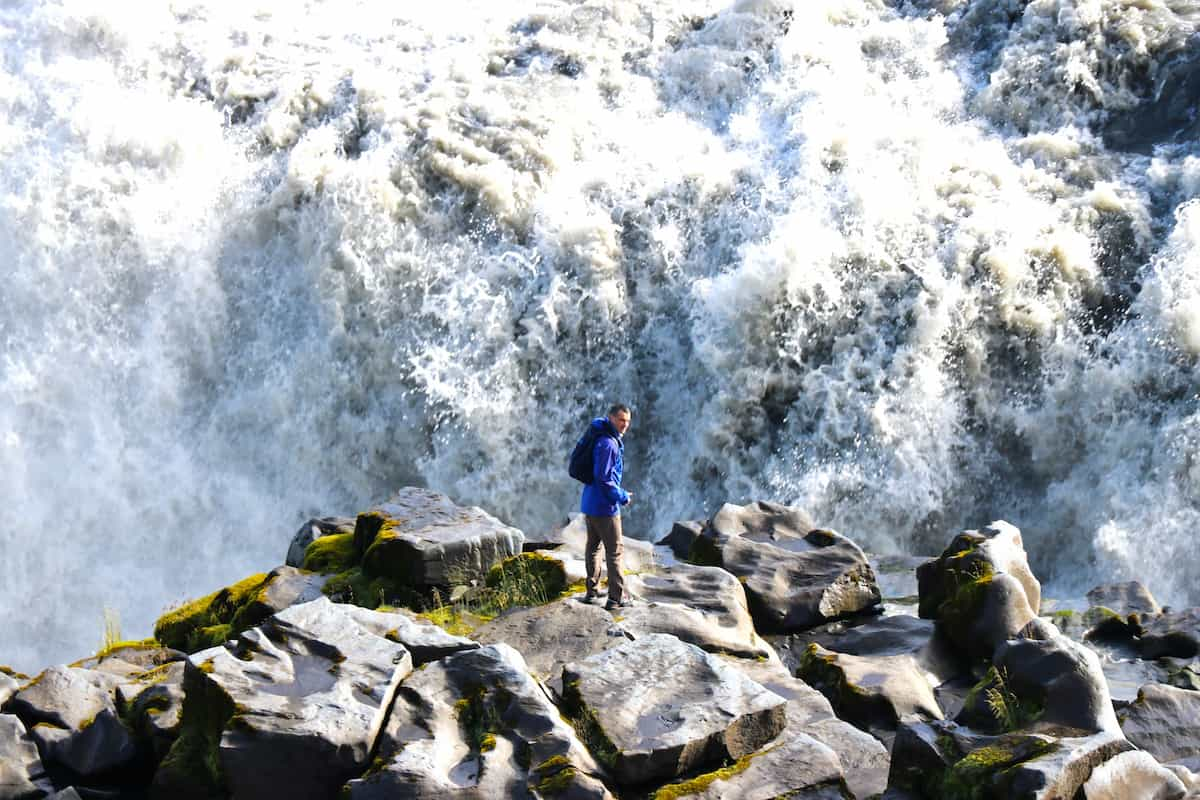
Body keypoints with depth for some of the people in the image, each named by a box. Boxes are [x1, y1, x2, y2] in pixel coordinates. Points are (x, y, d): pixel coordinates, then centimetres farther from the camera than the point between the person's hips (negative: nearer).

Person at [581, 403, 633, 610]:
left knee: (593, 547, 18)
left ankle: (592, 591, 26)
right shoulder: (608, 444, -21)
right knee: (615, 551, -3)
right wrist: (623, 497, -12)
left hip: (589, 503, 10)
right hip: (604, 507, -10)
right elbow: (603, 478, -24)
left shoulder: (614, 440, 11)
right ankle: (616, 598, 0)